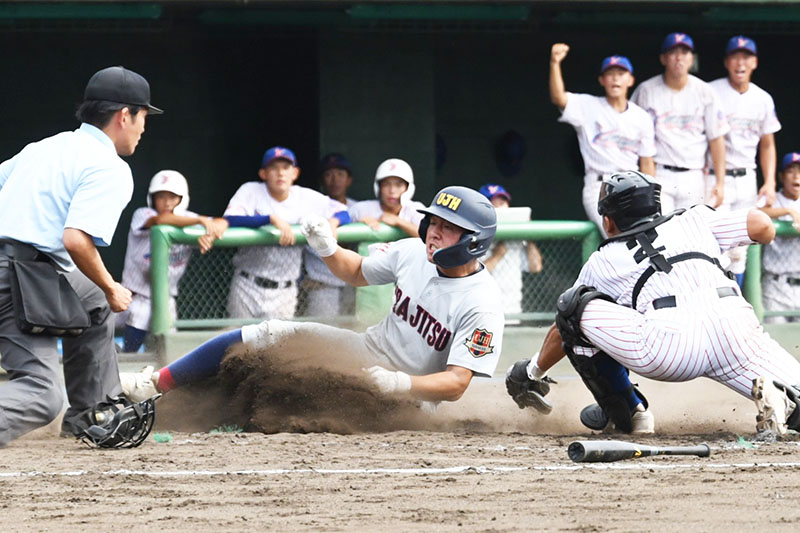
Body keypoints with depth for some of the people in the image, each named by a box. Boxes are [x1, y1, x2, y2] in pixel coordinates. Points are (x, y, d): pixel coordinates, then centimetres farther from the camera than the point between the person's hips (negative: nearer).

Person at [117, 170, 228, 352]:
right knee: (130, 351, -7)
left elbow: (222, 223, -10)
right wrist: (201, 221, -45)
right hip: (138, 295, -4)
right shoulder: (142, 215, -11)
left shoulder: (186, 219, 1)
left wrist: (209, 234, -35)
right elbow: (161, 219, -35)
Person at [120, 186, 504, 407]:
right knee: (271, 336, -8)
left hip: (406, 396, -6)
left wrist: (399, 384, -42)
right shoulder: (413, 253, -4)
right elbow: (357, 272, 14)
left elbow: (456, 384, -28)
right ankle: (154, 385, -4)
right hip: (368, 353, 6)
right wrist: (327, 249, -8)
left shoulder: (483, 309, -24)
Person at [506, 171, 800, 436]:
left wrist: (532, 373, 54)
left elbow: (563, 329, 37)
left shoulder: (603, 261, 27)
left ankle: (626, 411, 17)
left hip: (669, 348, -2)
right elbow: (763, 226, 21)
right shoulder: (693, 220, 30)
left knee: (577, 304, 15)